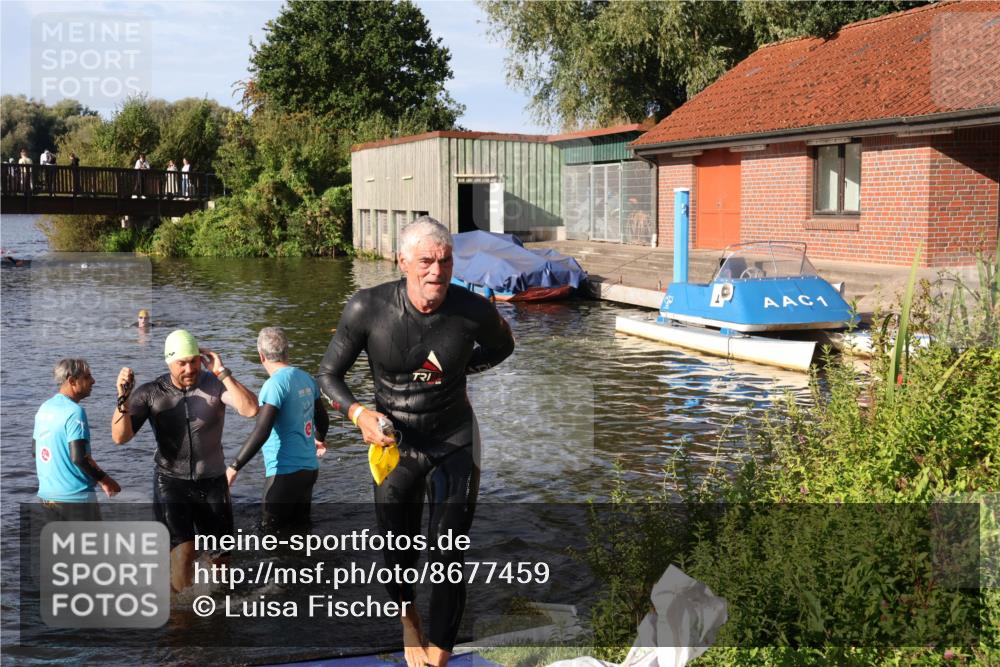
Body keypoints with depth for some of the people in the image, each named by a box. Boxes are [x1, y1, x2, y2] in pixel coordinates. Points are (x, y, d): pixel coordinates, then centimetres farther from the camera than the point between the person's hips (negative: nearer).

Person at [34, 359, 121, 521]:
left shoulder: (44, 408, 8)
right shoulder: (74, 412, -17)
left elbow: (35, 449, 17)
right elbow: (79, 457, -24)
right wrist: (104, 479, -11)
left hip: (46, 495, 8)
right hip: (75, 496, -8)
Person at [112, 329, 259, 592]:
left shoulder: (216, 384, -11)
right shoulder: (150, 393, -8)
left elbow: (250, 409, -27)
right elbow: (120, 437, -12)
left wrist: (222, 372, -26)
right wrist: (123, 399, -27)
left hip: (212, 481, 1)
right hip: (171, 482, -1)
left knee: (223, 555, 10)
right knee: (183, 551, -16)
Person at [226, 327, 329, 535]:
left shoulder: (275, 384, -17)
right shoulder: (306, 379, 6)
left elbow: (261, 432, -25)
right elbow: (322, 419, 19)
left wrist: (234, 467, -22)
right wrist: (319, 439, 40)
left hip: (286, 470, -8)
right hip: (309, 468, 8)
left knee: (271, 532, 0)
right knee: (300, 529, 18)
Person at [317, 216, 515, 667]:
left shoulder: (473, 311, -17)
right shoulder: (367, 308, -20)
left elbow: (503, 346, 8)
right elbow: (328, 375, -8)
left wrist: (457, 369, -5)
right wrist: (359, 413, -26)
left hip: (454, 444, -1)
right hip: (395, 445, 1)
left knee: (447, 561, -6)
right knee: (398, 555, 15)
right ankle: (408, 622, 48)